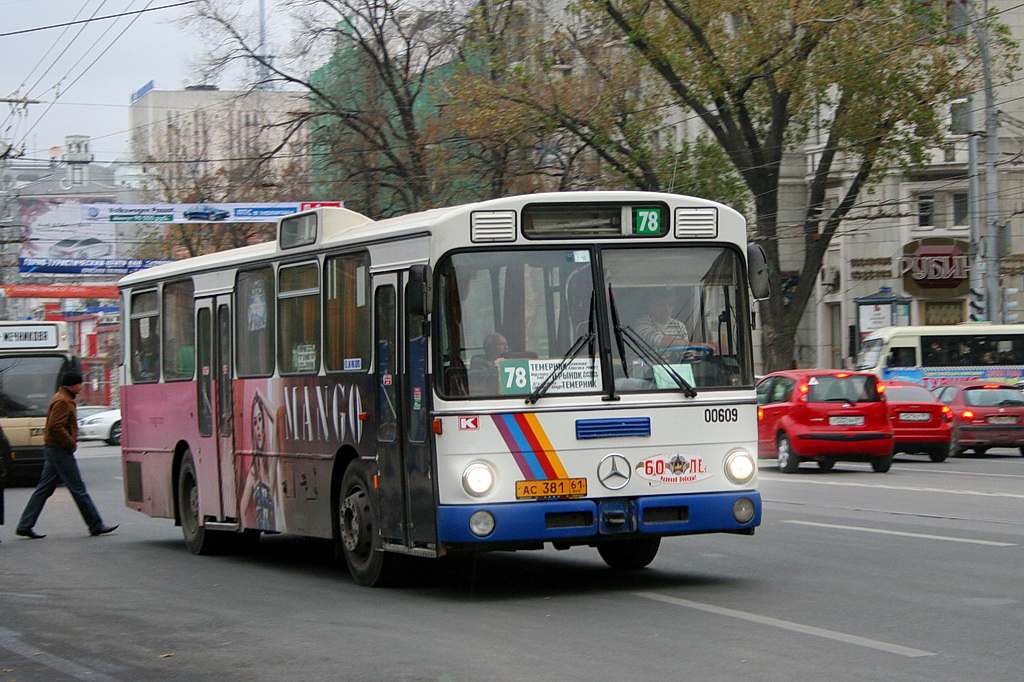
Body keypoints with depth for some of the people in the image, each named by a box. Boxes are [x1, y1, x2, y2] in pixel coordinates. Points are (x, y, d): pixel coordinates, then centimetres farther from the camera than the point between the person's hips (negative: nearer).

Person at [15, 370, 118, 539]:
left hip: (52, 449, 11)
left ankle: (25, 526, 8)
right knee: (78, 489, -4)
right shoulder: (62, 402, -16)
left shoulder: (65, 399, 17)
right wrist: (71, 443, -17)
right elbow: (55, 427, -25)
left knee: (44, 489, 9)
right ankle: (96, 526, 1)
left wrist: (71, 441, 16)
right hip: (61, 451, -11)